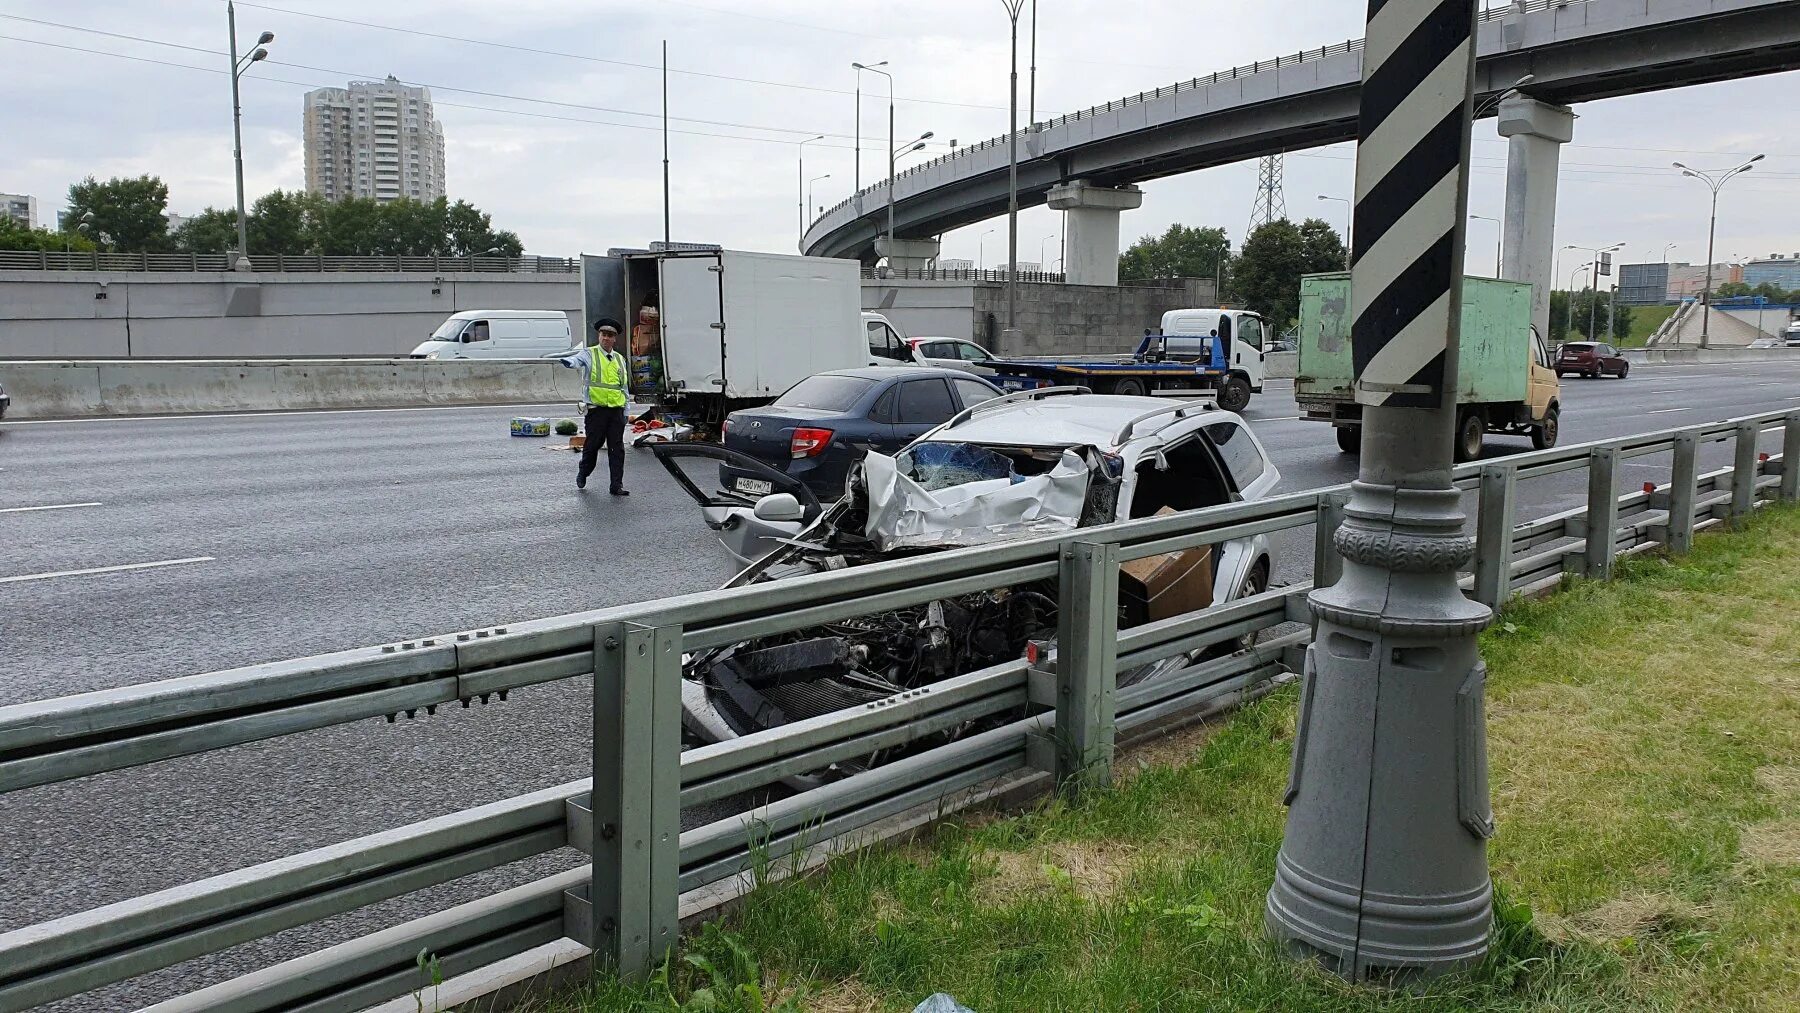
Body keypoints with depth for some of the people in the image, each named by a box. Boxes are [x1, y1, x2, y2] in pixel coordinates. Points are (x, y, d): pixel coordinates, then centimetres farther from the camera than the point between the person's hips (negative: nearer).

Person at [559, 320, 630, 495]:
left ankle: (617, 485, 4)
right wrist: (569, 361, -47)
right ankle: (582, 474, 29)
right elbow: (578, 359, -23)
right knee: (592, 445, 4)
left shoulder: (620, 359, 16)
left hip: (617, 410, 4)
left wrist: (625, 411, 15)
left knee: (617, 449, 0)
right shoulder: (590, 354, 1)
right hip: (597, 409, -4)